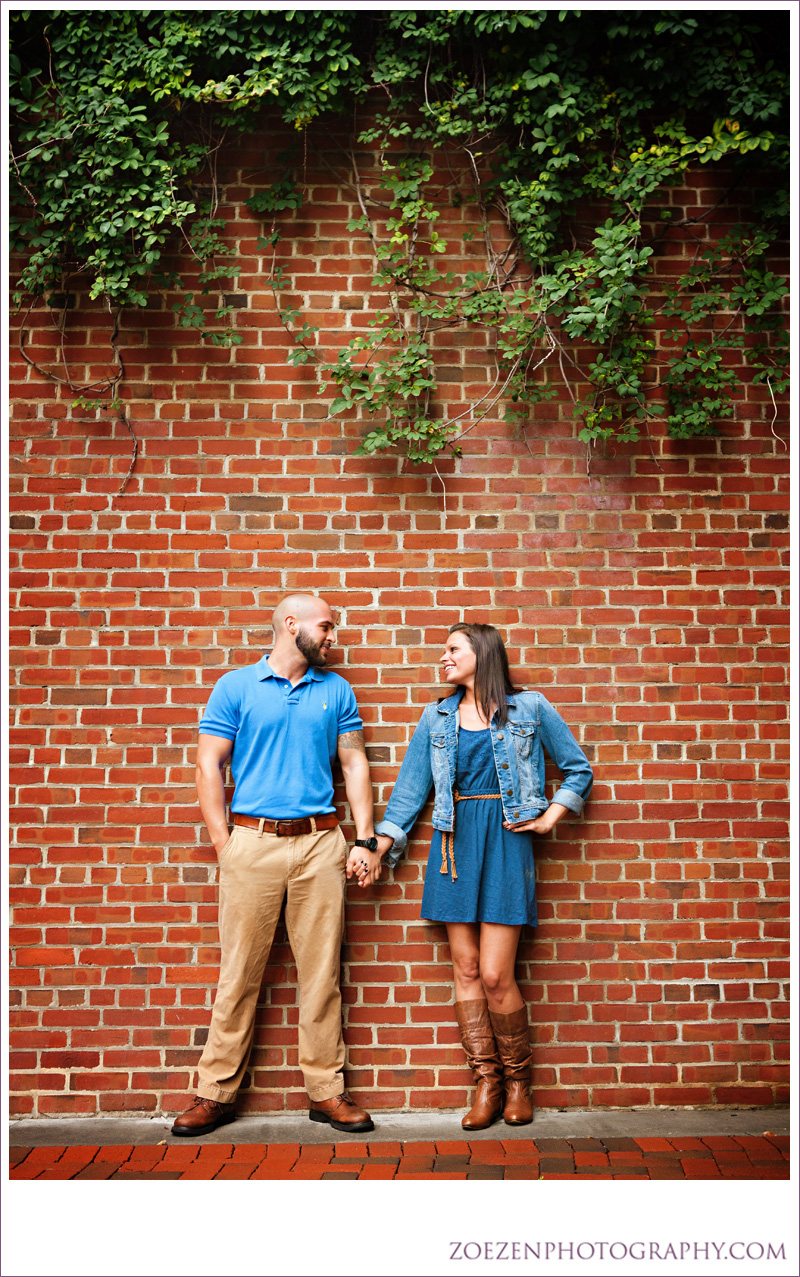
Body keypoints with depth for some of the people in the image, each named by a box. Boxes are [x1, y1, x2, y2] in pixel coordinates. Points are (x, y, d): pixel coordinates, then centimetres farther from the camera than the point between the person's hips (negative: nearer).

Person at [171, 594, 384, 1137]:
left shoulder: (336, 691, 12)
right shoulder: (235, 687, 4)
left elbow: (355, 764, 12)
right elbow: (209, 767, 2)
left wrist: (366, 840, 4)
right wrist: (224, 844, -5)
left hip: (321, 843, 2)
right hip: (253, 842, -2)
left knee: (322, 972, 5)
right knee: (239, 973, 2)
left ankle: (327, 1090, 15)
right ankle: (217, 1093, 12)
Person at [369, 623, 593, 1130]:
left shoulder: (529, 708, 3)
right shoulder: (437, 717, 12)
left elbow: (579, 768, 11)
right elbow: (411, 785, 13)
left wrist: (550, 818, 1)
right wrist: (378, 847, 7)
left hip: (506, 839, -4)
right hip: (457, 841, 4)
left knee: (495, 975, -7)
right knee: (466, 969, 3)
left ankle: (518, 1079, 15)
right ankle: (488, 1083, 16)